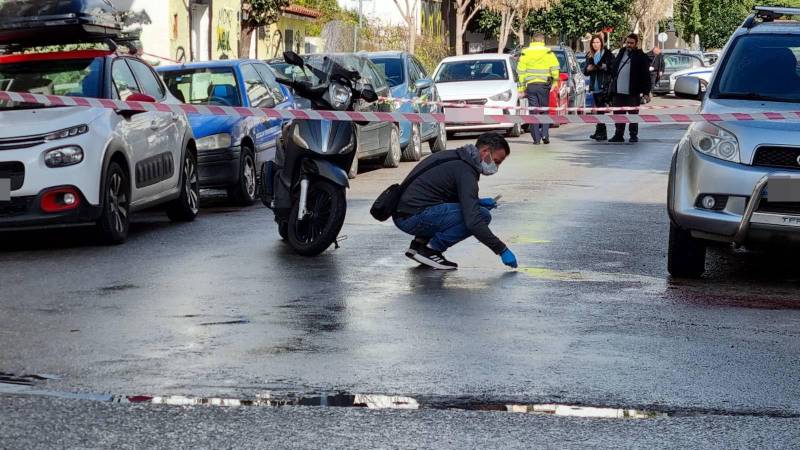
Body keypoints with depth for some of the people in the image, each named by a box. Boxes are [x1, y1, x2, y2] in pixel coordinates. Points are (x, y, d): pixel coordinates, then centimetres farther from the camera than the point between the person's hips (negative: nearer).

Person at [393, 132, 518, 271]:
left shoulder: (453, 156, 15)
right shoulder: (465, 171, -14)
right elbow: (473, 221, -22)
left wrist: (477, 202, 15)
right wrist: (502, 250, -17)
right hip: (414, 217, -10)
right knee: (482, 215, -12)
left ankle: (420, 242, 14)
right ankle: (431, 249, -7)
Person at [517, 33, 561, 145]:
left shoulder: (525, 53, 4)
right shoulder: (548, 53, -1)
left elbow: (521, 71, 4)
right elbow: (555, 69, -5)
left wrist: (522, 86, 8)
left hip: (530, 85, 1)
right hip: (543, 85, -1)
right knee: (545, 111, 10)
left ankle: (536, 138, 1)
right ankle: (545, 134, -3)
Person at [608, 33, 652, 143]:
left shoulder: (641, 57, -6)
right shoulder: (621, 53, 12)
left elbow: (646, 76, -9)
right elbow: (614, 69, 21)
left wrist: (646, 92, -14)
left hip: (633, 93, -6)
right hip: (618, 92, 6)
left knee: (633, 114, 4)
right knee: (619, 114, 9)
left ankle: (634, 135, 12)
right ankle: (619, 135, 16)